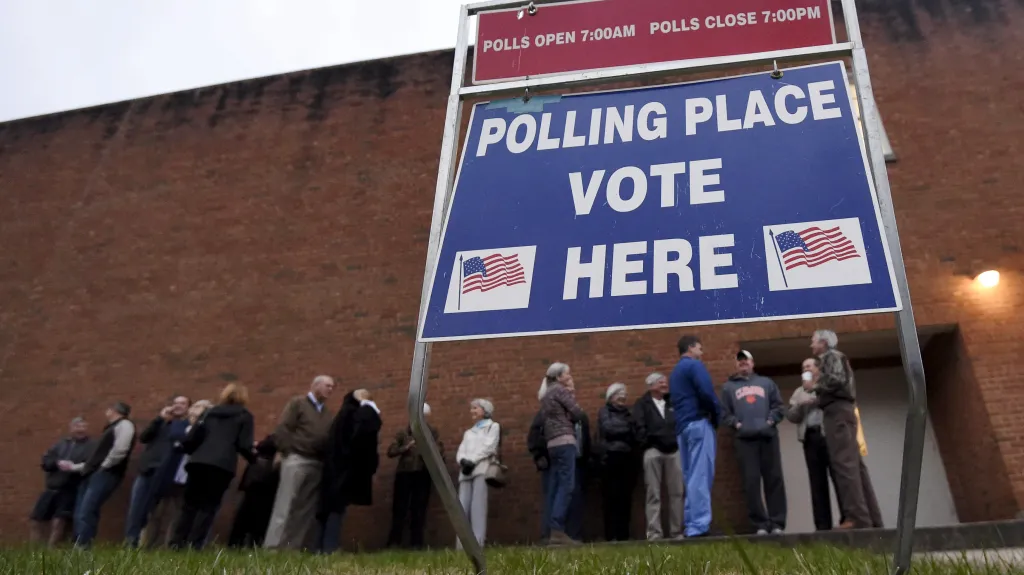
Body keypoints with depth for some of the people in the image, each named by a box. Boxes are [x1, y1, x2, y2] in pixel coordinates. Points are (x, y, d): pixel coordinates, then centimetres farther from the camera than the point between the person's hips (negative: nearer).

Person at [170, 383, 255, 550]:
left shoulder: (210, 412, 22)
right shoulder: (245, 416, 12)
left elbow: (191, 438, 12)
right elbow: (244, 445, 1)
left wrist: (188, 450, 33)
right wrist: (254, 459, 20)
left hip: (198, 462, 4)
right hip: (222, 465, -4)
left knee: (190, 504, 11)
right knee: (208, 506, 0)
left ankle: (177, 543, 4)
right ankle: (194, 545, -10)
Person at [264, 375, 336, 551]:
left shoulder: (328, 413, 19)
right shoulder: (297, 403, 5)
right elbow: (282, 428, -3)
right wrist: (286, 452, -10)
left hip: (319, 464, 6)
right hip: (297, 460, -5)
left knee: (309, 508, 3)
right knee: (286, 504, -8)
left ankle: (300, 546, 5)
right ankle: (273, 545, -7)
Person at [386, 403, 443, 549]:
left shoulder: (432, 432, 9)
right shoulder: (403, 433, 12)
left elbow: (440, 451, 1)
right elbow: (390, 451, 5)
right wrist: (405, 448, -11)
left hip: (423, 474, -1)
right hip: (404, 473, 1)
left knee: (419, 509, 2)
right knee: (399, 508, -2)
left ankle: (416, 543, 5)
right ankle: (393, 542, 0)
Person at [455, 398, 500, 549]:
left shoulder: (493, 426, 17)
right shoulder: (468, 432, 33)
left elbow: (488, 446, -1)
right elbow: (460, 451, 17)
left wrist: (472, 461, -13)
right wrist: (463, 461, -7)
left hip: (482, 468, -5)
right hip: (466, 471, 5)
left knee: (477, 505, -18)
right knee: (462, 507, -7)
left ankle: (477, 543, -25)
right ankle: (461, 545, -11)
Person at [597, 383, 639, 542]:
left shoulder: (627, 413, 22)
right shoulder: (605, 411, 9)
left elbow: (635, 433, 11)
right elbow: (608, 428, -9)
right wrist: (627, 429, 1)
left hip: (627, 458, 5)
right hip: (612, 458, -5)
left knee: (625, 498, 1)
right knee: (612, 497, -9)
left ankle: (623, 534, 4)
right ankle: (611, 535, -7)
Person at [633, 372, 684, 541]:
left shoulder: (673, 403, 19)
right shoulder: (642, 404, 9)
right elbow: (639, 427, -2)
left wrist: (681, 443, -1)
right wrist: (647, 445, -10)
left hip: (674, 451, 3)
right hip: (653, 451, -3)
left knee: (676, 493, 2)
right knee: (653, 494, -3)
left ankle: (676, 531, 7)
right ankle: (654, 532, -3)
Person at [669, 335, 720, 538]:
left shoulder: (675, 372, 22)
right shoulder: (695, 365, -4)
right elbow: (706, 393, -17)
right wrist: (717, 415, -2)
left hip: (682, 427, 9)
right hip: (698, 423, -8)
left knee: (690, 477, 9)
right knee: (700, 476, -10)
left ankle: (690, 525, 8)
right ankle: (699, 525, -14)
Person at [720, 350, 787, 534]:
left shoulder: (766, 383, 21)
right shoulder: (729, 386, 18)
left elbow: (779, 406, 14)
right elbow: (725, 413, 11)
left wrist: (771, 420, -2)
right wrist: (736, 424, -6)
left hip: (768, 436, 1)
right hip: (744, 438, -1)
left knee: (774, 479, -1)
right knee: (751, 482, -6)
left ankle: (777, 523, 3)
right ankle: (760, 524, -2)